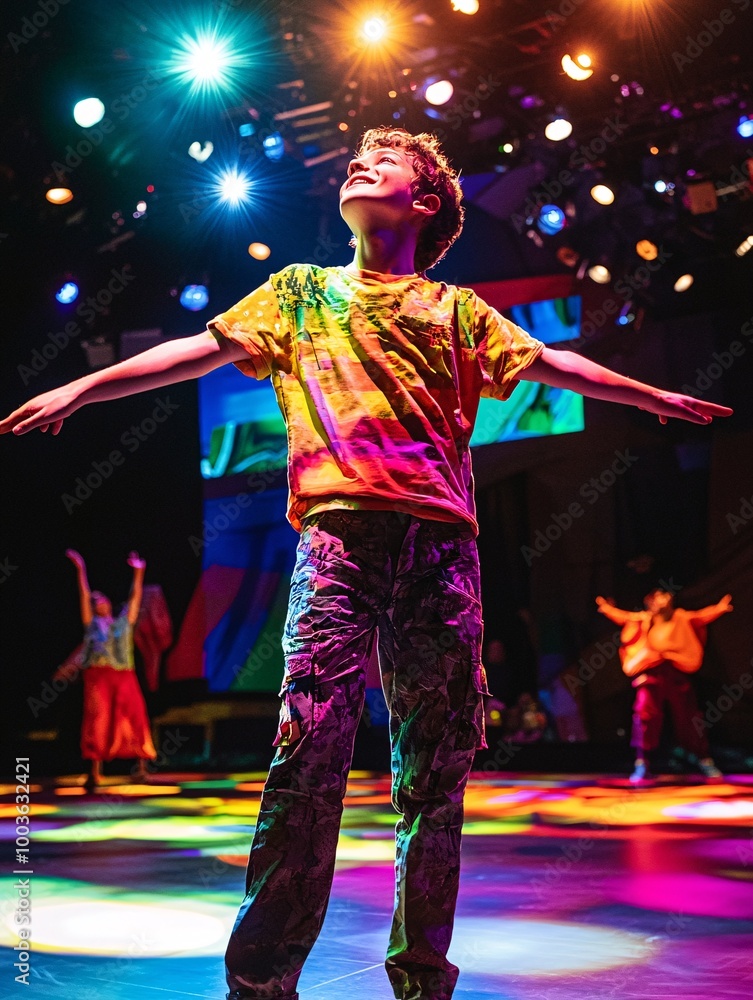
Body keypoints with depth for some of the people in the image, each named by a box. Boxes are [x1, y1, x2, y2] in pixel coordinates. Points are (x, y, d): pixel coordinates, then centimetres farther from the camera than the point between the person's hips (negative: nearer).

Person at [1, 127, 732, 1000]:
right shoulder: (302, 292, 20)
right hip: (339, 534, -1)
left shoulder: (454, 310, 20)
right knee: (310, 747, -13)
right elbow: (202, 349, 16)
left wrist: (656, 397, 16)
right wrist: (79, 389, 11)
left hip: (440, 542, 2)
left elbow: (547, 363, 20)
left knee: (436, 766, 3)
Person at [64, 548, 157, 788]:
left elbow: (135, 596, 18)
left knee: (134, 719, -3)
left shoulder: (123, 622, 20)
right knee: (98, 721, -7)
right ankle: (95, 773, -5)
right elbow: (84, 595, 9)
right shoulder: (92, 624, 14)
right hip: (98, 676, -2)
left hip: (125, 677, 2)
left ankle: (143, 766, 2)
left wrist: (138, 571, 15)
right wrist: (80, 569, 5)